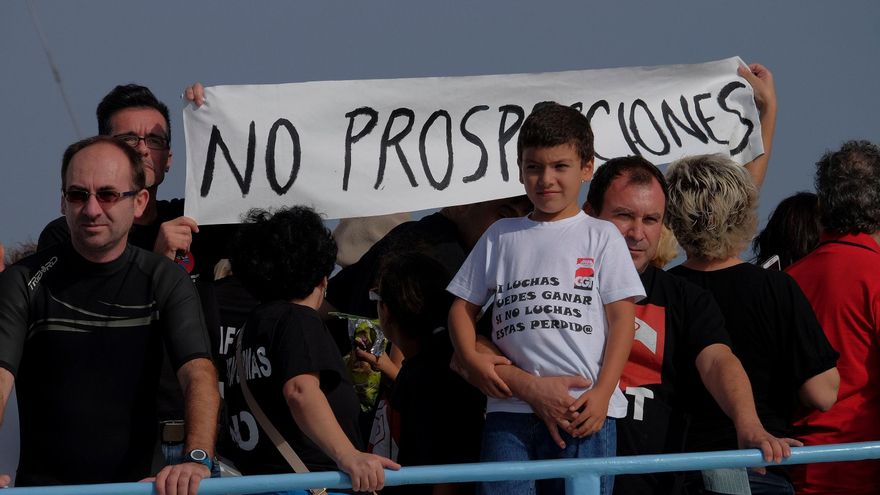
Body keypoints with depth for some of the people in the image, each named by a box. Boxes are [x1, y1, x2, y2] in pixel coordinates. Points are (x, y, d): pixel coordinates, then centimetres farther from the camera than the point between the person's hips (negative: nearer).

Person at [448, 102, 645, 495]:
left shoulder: (600, 237, 8)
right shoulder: (501, 237, 16)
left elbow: (622, 318, 2)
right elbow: (463, 305, 19)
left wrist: (603, 392, -9)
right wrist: (472, 359, -1)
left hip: (583, 409, -2)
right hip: (509, 408, 2)